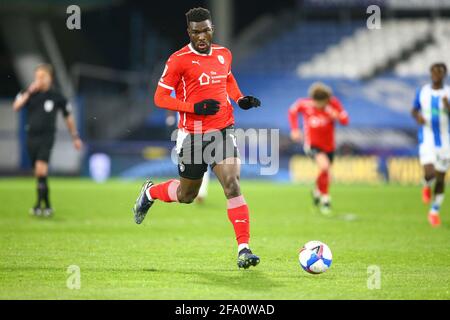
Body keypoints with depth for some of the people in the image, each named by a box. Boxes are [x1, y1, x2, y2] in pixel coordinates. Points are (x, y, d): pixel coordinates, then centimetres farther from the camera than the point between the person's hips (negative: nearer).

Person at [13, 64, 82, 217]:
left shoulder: (56, 96, -2)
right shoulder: (29, 93, 4)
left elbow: (68, 116, 10)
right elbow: (16, 107, -11)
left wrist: (75, 137, 13)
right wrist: (29, 93, -18)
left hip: (47, 137, -4)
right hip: (31, 136, 4)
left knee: (41, 169, -21)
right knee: (39, 174, 9)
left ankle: (39, 204, -20)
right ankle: (47, 205, 21)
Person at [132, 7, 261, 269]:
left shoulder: (224, 54, 7)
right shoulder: (179, 60, -10)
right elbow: (160, 98, -9)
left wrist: (240, 100, 7)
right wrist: (195, 107, -20)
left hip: (223, 130, 3)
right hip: (192, 135, -3)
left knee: (233, 185, -15)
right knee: (186, 195, 12)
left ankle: (244, 249, -17)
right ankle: (150, 192, 45)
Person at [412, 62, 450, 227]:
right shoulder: (422, 92, 2)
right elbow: (414, 110, 15)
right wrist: (417, 116, -8)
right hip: (427, 139, -1)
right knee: (429, 174, -20)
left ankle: (434, 211, 26)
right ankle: (427, 186, 18)